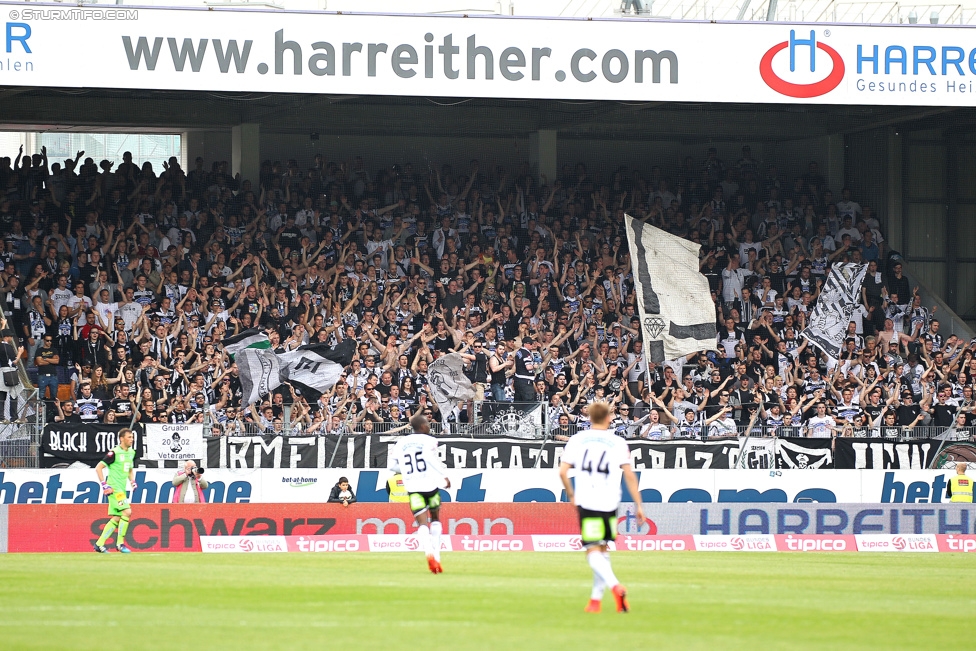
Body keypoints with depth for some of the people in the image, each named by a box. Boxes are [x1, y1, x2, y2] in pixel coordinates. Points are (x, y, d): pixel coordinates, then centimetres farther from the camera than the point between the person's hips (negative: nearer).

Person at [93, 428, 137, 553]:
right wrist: (104, 484, -15)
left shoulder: (131, 452, 12)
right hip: (114, 488, -9)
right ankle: (120, 543, -9)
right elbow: (98, 468, -12)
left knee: (116, 518, 7)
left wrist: (132, 481, 11)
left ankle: (99, 544, 14)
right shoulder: (114, 452, -13)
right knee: (127, 511, -18)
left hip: (122, 489, 9)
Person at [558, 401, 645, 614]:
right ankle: (596, 599, 19)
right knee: (602, 550, 18)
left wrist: (571, 495, 15)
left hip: (586, 502, -2)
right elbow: (629, 475, -1)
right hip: (609, 503, 2)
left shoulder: (576, 440, 5)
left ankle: (615, 586, -30)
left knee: (593, 552, -6)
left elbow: (562, 471, -1)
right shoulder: (618, 443, 4)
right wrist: (638, 504, 3)